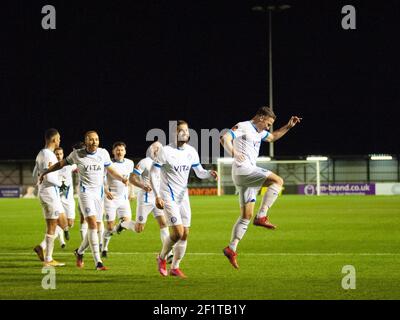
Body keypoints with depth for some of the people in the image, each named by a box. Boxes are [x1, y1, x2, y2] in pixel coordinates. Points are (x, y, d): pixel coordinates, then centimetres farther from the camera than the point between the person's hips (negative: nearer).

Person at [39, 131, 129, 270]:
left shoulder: (103, 153, 2)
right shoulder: (77, 154, -4)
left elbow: (111, 170, 14)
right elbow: (61, 163, 11)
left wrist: (122, 179, -4)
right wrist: (45, 172, 15)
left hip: (99, 193, 4)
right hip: (85, 192, -4)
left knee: (95, 227, 8)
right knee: (93, 225, -18)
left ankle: (79, 252, 35)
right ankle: (98, 262, -21)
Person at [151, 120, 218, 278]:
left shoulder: (191, 152, 5)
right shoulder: (165, 151, -12)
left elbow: (199, 172, 12)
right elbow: (153, 174, -9)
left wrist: (209, 173, -11)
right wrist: (157, 196, -16)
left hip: (183, 196, 6)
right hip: (168, 197, -6)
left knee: (185, 234, 4)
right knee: (178, 232, -15)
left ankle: (175, 268, 16)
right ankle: (162, 258, 10)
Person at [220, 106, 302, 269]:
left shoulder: (259, 132, 22)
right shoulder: (243, 127, -6)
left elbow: (272, 137, 41)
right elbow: (225, 138, -20)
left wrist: (288, 126, 30)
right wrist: (234, 153, -37)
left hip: (249, 173, 10)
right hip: (243, 170, -10)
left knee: (246, 216, 7)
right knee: (278, 180, -16)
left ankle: (231, 249, 6)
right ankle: (261, 217, -19)